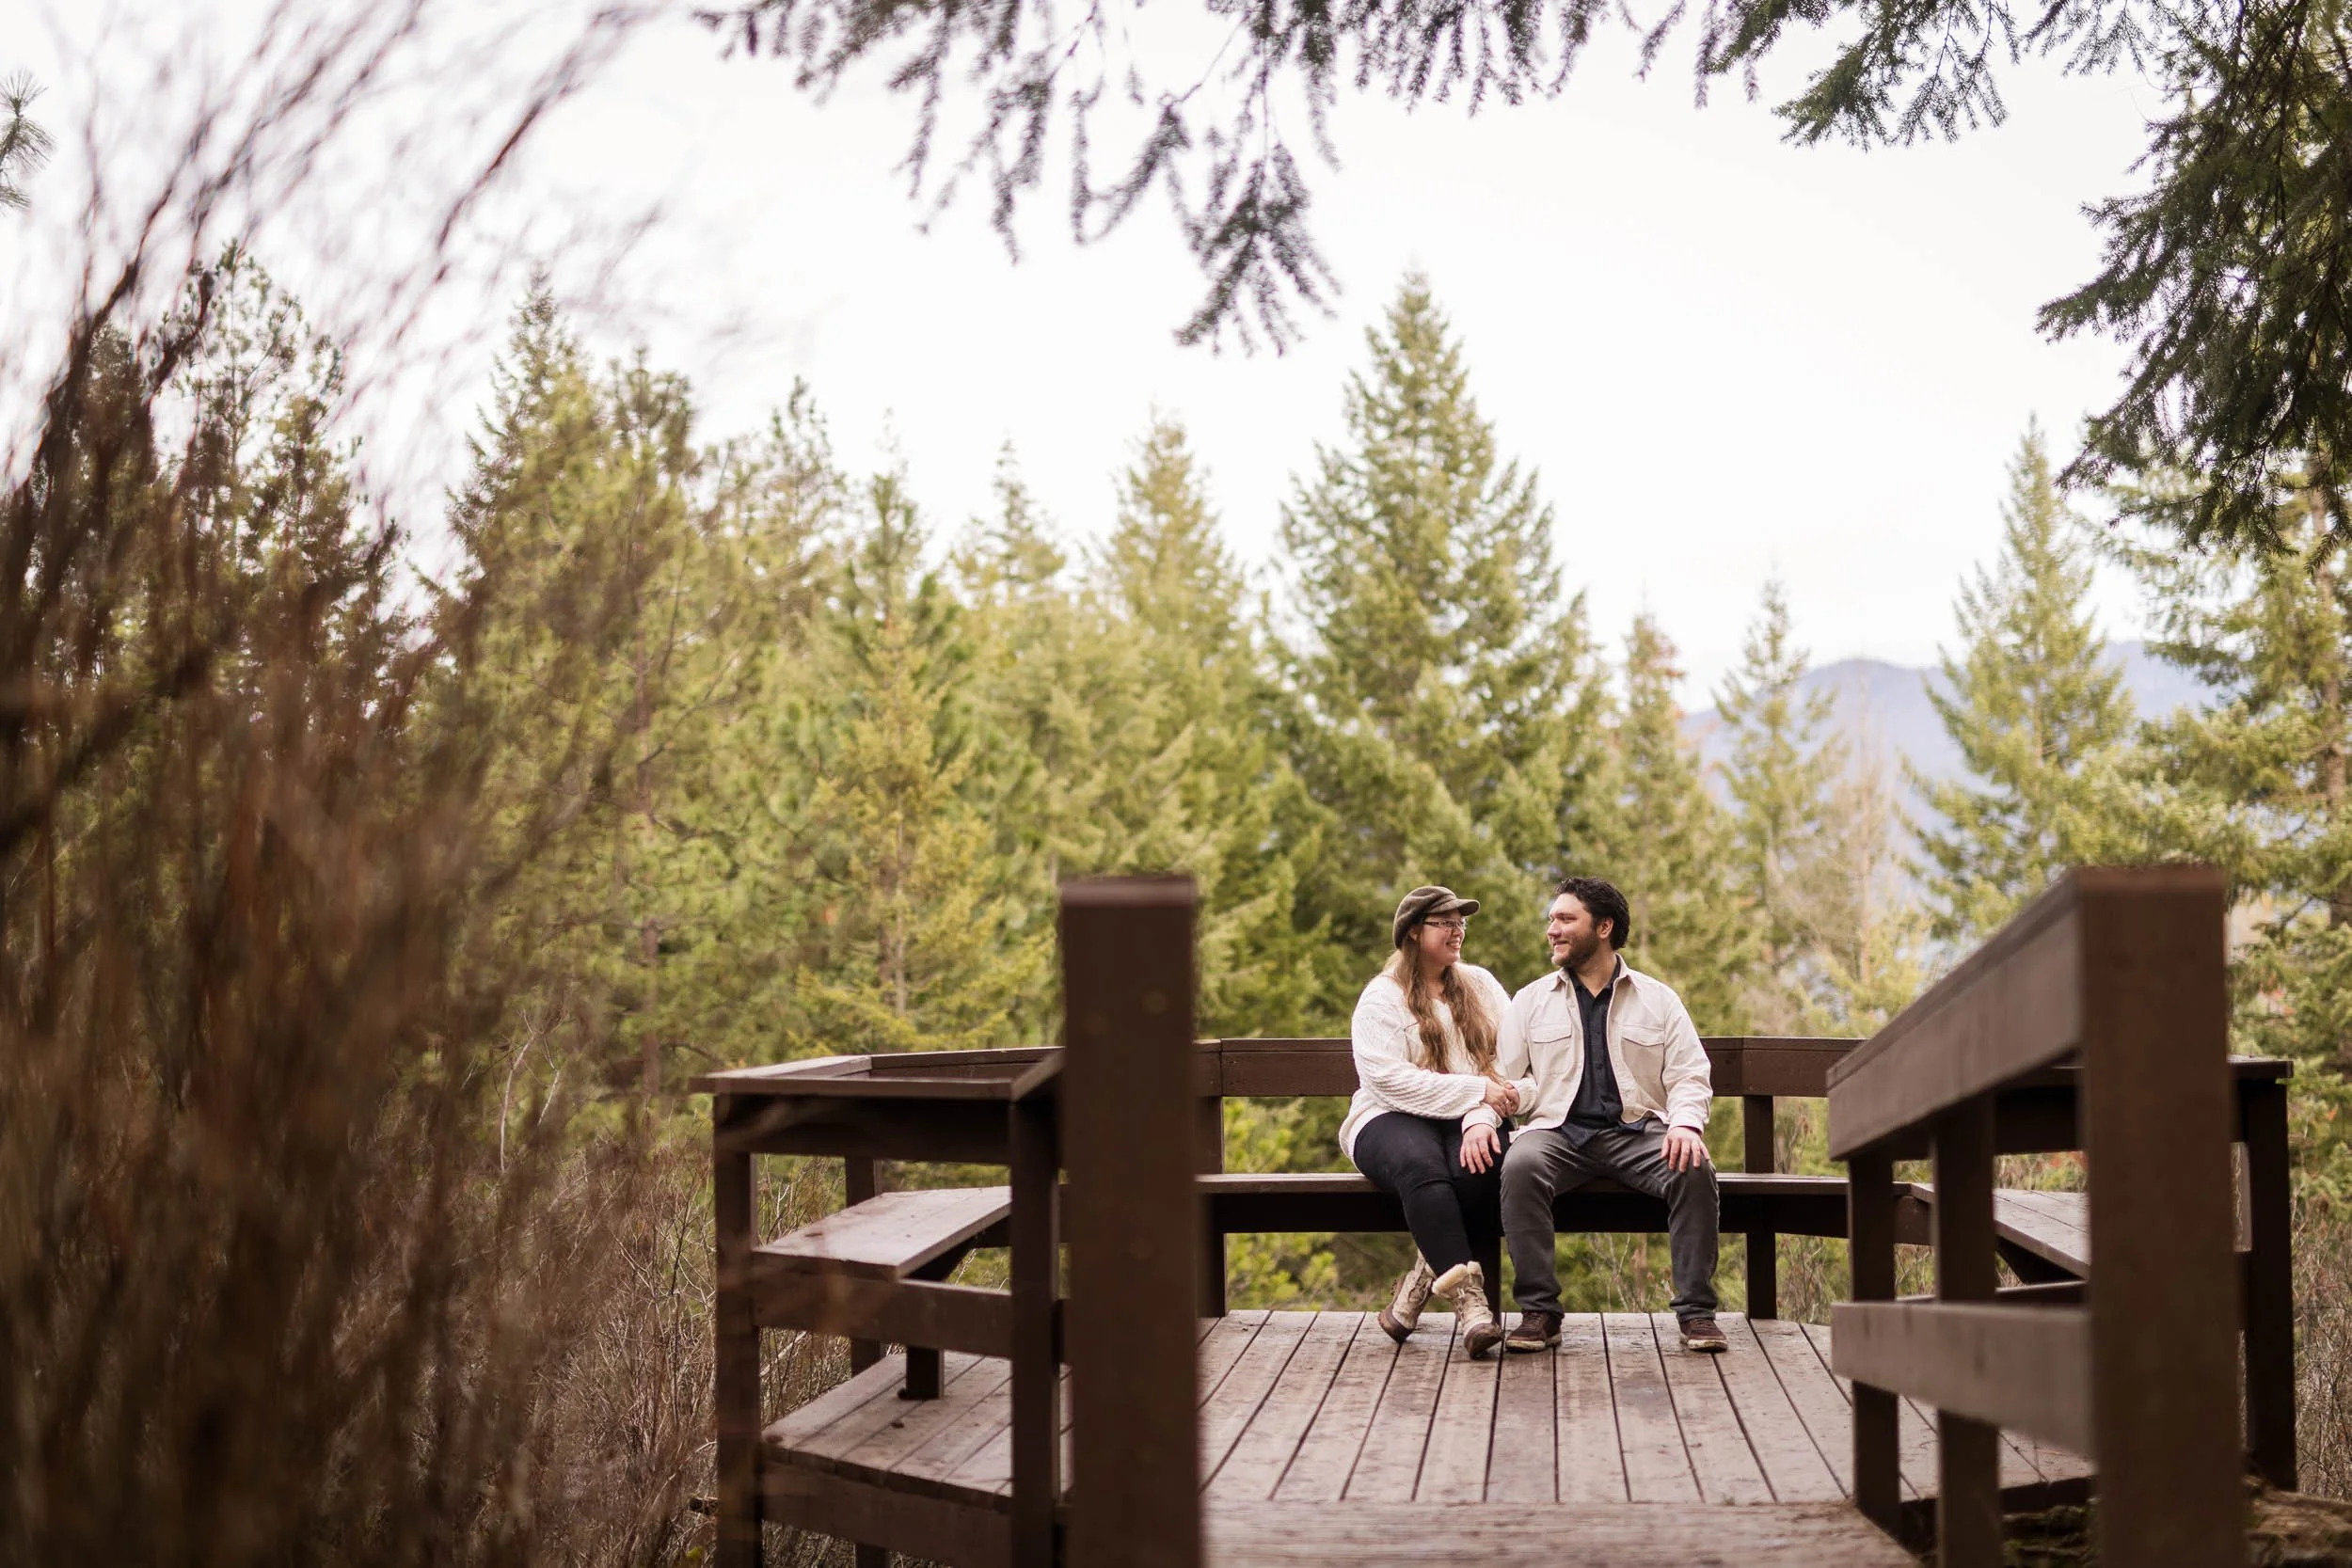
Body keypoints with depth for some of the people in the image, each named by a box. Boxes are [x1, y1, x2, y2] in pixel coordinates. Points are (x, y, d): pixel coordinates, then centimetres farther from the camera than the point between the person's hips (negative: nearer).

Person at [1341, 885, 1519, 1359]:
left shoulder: (1480, 986, 17)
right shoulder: (1382, 997, 5)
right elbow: (1389, 1078, -11)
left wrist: (1482, 1118, -17)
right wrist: (1476, 1091, -14)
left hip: (1468, 1122, 3)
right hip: (1392, 1120, -3)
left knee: (1480, 1164, -34)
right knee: (1420, 1166, -38)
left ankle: (1423, 1280, -18)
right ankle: (1466, 1294, -42)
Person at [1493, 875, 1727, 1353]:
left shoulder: (1658, 1000, 15)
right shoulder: (1531, 1001, 17)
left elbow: (1690, 1077, 7)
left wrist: (1686, 1123, -15)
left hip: (1637, 1130, 0)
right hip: (1559, 1130, 0)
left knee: (1694, 1169, -31)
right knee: (1520, 1166, -35)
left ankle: (1696, 1311, -25)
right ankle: (1538, 1311, -30)